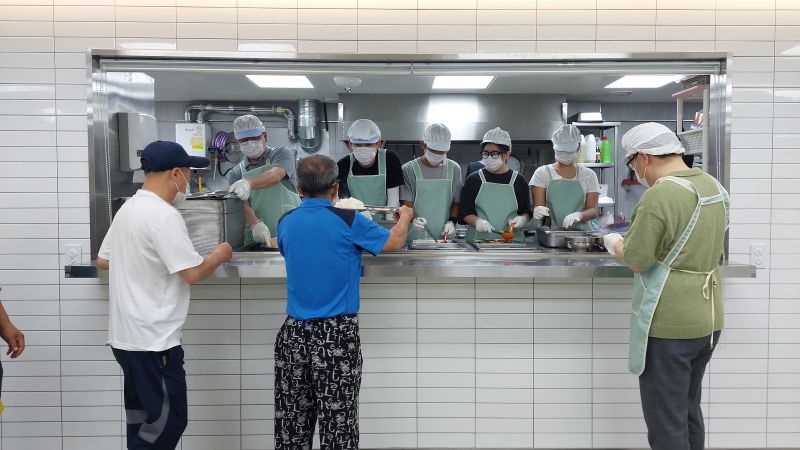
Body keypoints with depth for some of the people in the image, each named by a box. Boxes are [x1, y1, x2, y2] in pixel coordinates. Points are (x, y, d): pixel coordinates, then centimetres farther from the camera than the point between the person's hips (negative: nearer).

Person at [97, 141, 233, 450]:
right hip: (153, 341, -10)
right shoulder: (164, 216, -18)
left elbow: (103, 260, 20)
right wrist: (219, 255, -2)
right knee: (167, 422, 0)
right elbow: (193, 274, -20)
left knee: (144, 420, 17)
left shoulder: (128, 209, 10)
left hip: (126, 336, 10)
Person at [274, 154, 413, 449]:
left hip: (294, 333, 5)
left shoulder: (286, 223, 4)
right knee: (338, 425, 3)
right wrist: (405, 216, 23)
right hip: (337, 336, -4)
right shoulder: (348, 221, -9)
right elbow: (394, 242, 3)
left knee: (292, 426, 11)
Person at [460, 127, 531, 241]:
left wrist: (522, 219, -4)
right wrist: (477, 221, -12)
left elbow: (526, 211, 18)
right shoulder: (473, 180, 9)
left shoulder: (518, 181, 11)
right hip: (479, 238, -1)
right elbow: (465, 212, 7)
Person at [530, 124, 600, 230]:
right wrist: (538, 211, -21)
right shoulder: (542, 173, 8)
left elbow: (593, 210, 4)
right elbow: (537, 207, 2)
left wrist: (579, 215, -17)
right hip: (551, 232, 1)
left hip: (580, 233, 0)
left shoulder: (588, 175, 11)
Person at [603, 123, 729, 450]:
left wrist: (615, 243, 1)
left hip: (668, 325, -9)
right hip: (709, 319, 9)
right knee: (689, 412, 21)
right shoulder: (713, 186, 7)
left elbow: (635, 260, -17)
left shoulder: (659, 196, -20)